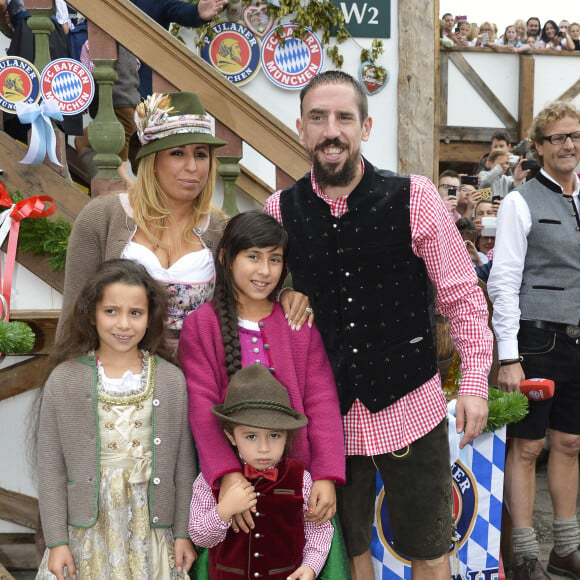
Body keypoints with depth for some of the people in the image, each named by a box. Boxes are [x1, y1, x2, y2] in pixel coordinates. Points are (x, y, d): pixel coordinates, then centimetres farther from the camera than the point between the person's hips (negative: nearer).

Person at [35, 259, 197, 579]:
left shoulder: (171, 380, -1)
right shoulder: (64, 380, -4)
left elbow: (183, 462, 3)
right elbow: (51, 467, -2)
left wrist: (183, 533, 3)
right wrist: (56, 541, -3)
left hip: (150, 525, 1)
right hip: (87, 528, -1)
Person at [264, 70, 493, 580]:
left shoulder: (414, 198, -10)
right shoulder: (280, 211, -4)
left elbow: (462, 294, -4)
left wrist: (475, 381, -8)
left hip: (409, 404, -2)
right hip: (326, 410, 2)